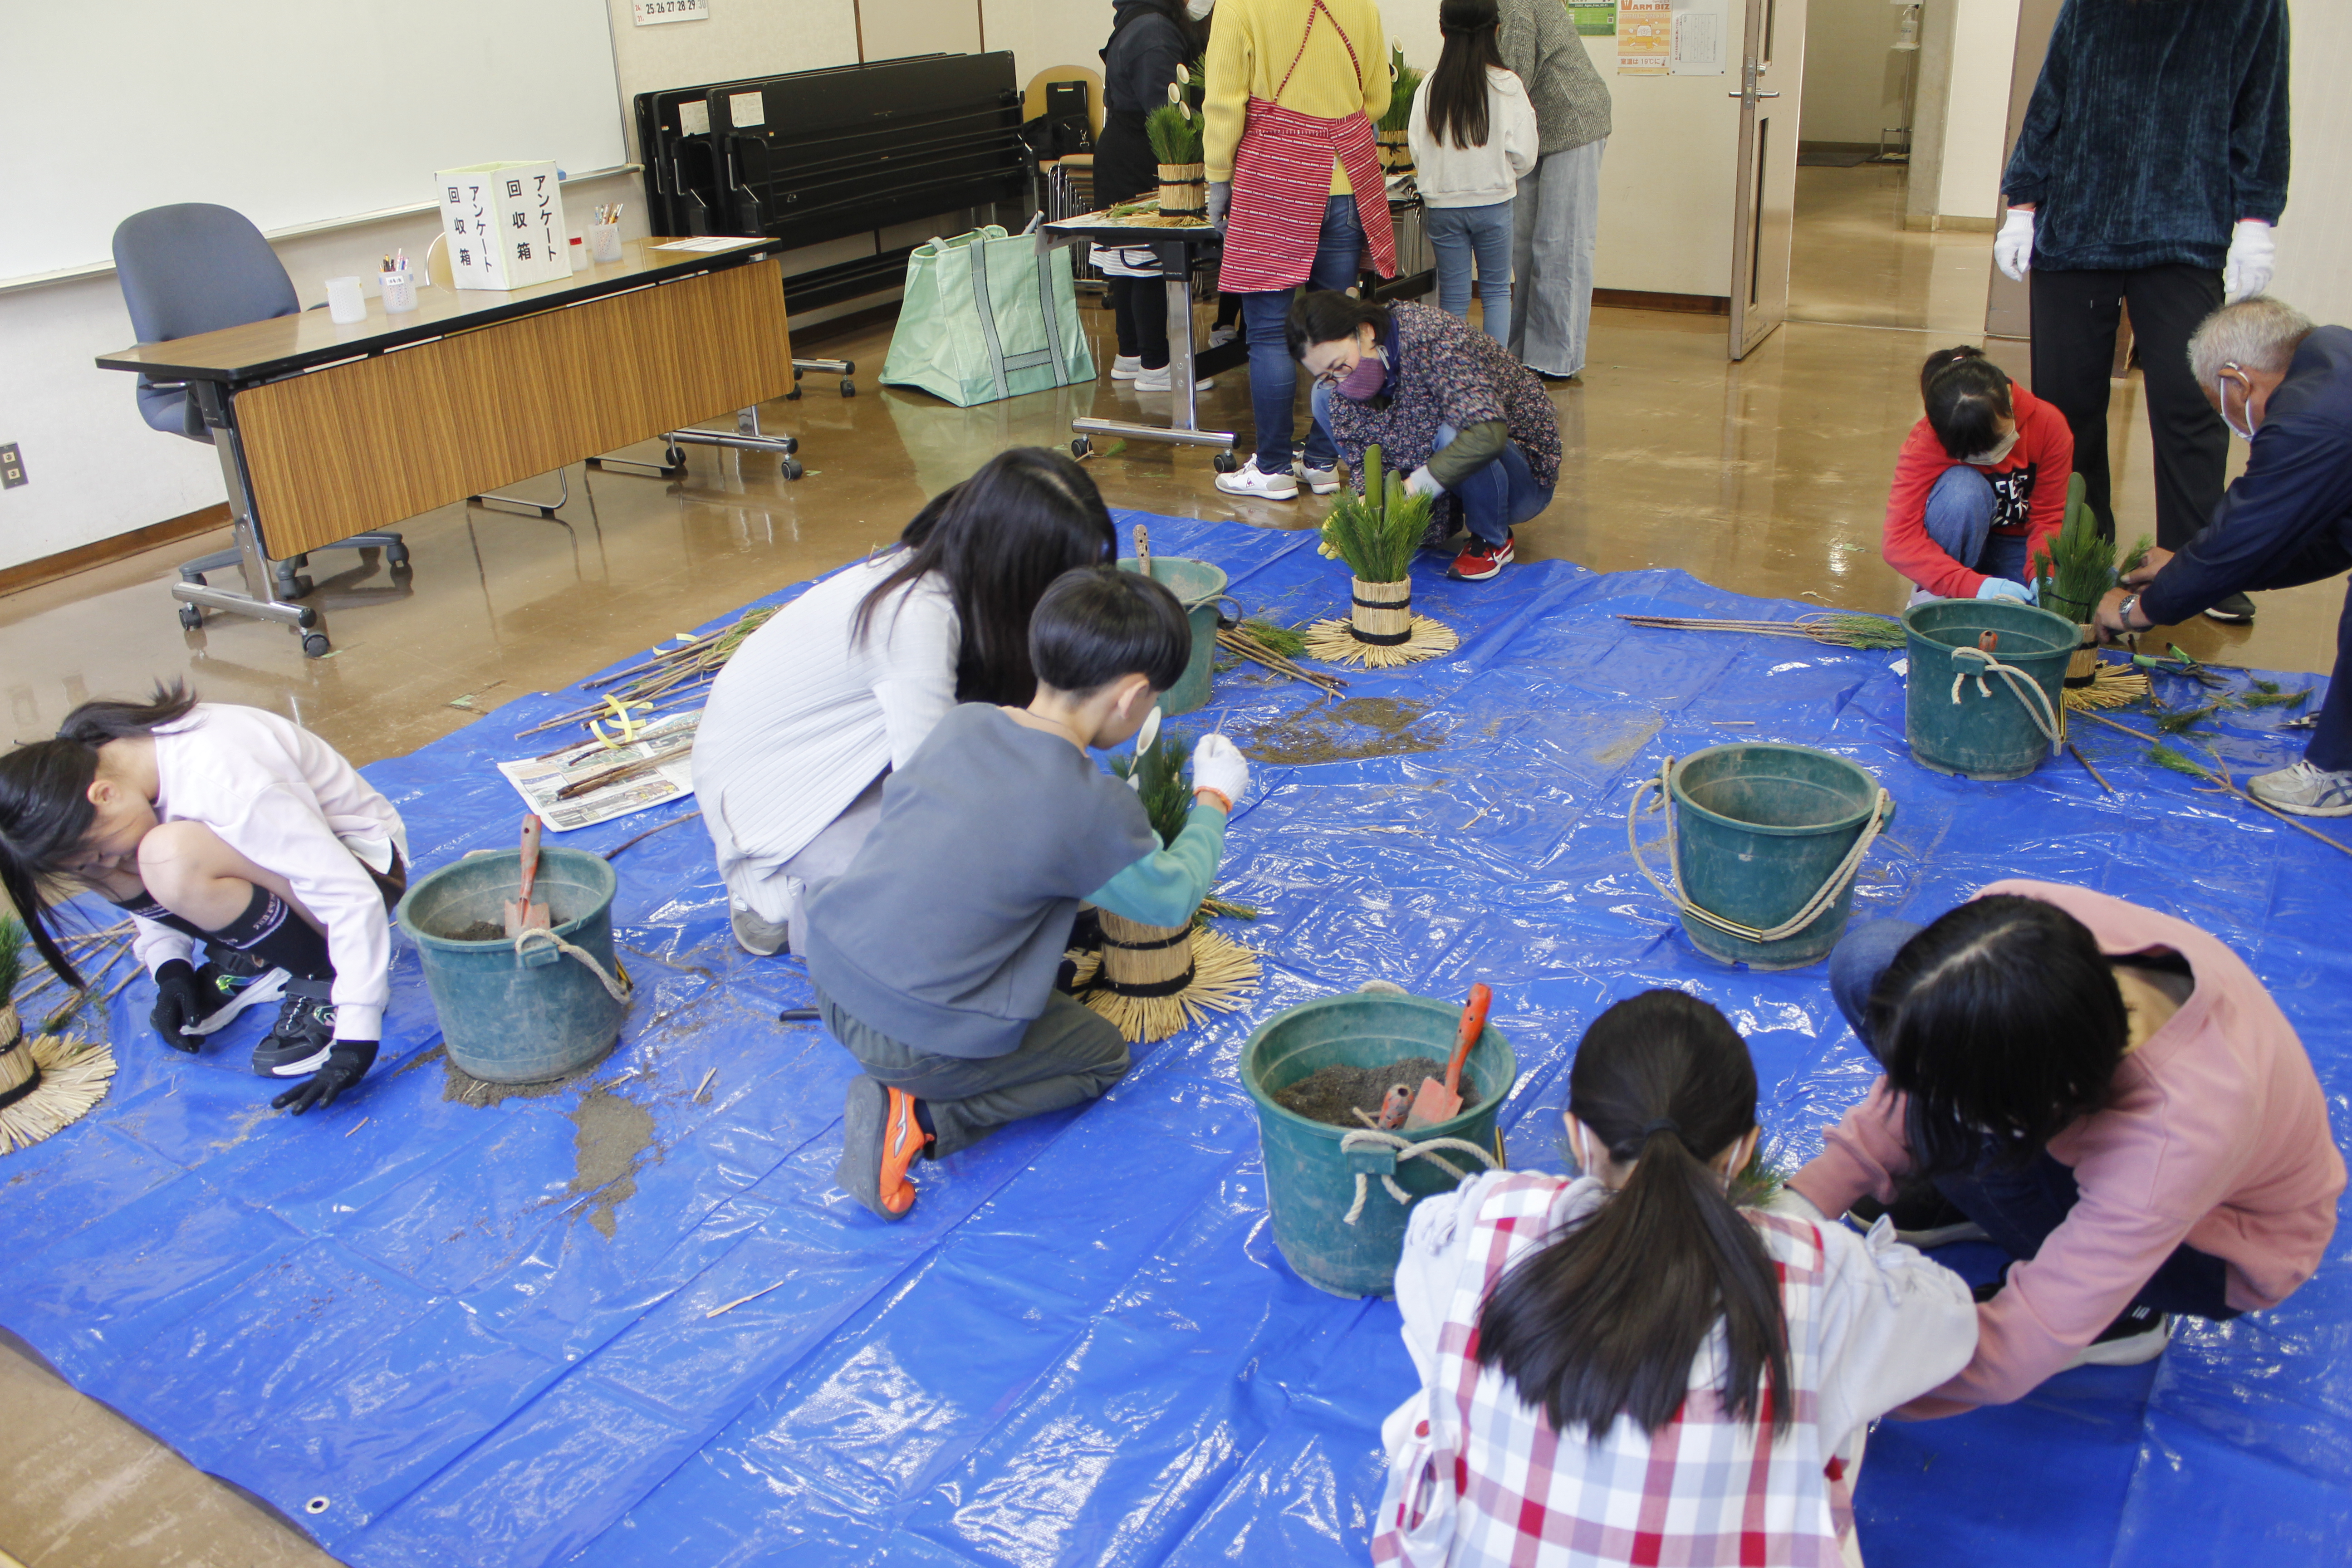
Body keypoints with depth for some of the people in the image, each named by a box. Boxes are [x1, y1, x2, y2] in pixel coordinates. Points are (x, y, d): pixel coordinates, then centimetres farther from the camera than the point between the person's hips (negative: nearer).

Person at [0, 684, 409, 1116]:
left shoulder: (220, 783, -34)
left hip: (364, 861, -8)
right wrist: (170, 967, -7)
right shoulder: (92, 766, -10)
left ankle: (324, 982, -15)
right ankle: (249, 966, 1)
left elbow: (353, 896, -34)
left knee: (173, 859, -33)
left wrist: (353, 1047, -34)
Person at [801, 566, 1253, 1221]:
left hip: (830, 974, 7)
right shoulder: (1095, 808, -17)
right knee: (1103, 1052, 15)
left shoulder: (962, 724, 1)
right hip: (914, 1037, -7)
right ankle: (921, 1119, -3)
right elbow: (1170, 898, -1)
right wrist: (1214, 801, 17)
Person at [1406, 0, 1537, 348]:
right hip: (1493, 202, -1)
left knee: (1452, 296, 10)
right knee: (1496, 291, 12)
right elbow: (1524, 156, -7)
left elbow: (1417, 150, -2)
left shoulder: (1430, 87, -5)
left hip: (1443, 205, 1)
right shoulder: (1508, 86, -9)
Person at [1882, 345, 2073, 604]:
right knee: (1963, 488, -35)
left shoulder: (2048, 424, -19)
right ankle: (1935, 596, -16)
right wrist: (1974, 585, -44)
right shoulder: (1924, 444, -26)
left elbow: (2050, 518, -13)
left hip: (2017, 548, 3)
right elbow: (1899, 542, -33)